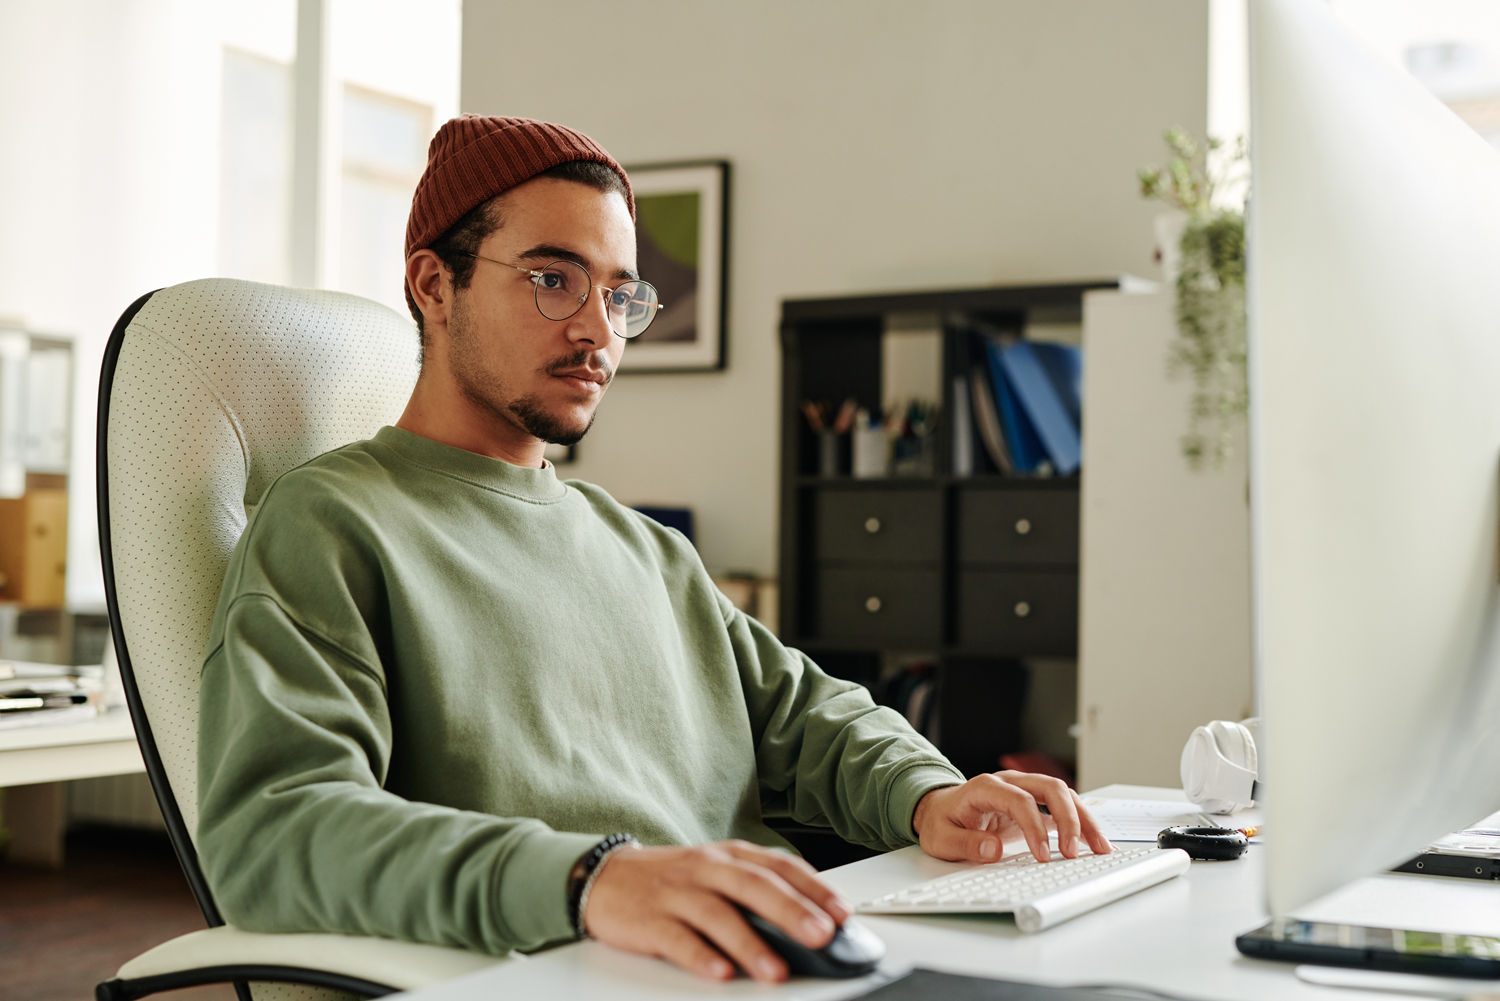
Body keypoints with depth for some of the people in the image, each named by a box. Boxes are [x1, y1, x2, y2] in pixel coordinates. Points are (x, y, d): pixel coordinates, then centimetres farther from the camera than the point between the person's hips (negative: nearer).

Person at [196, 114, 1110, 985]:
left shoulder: (647, 549, 25)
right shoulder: (332, 522, -2)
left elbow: (801, 709, 22)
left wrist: (925, 793, -2)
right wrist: (587, 878, -31)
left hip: (775, 967, 7)